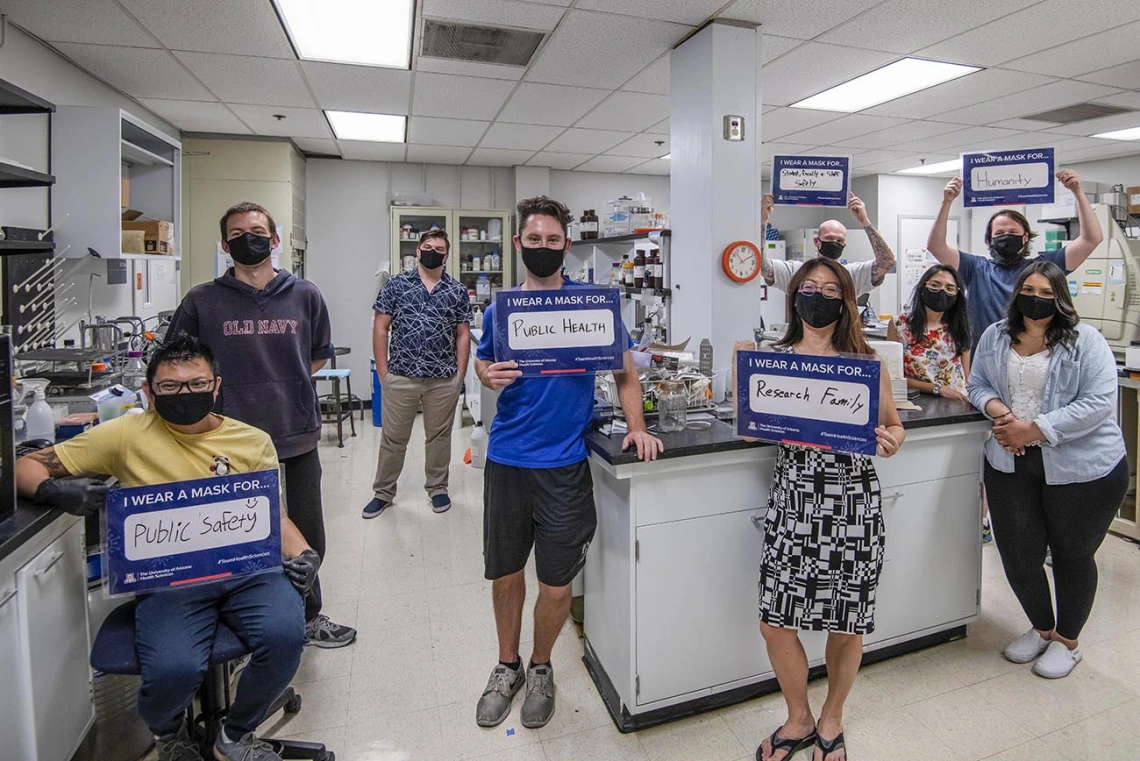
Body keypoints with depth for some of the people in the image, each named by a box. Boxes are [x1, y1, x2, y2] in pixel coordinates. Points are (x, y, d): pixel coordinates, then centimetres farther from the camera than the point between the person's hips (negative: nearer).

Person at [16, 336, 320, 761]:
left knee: (285, 634, -27)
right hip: (169, 578, -1)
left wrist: (303, 554, -4)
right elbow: (27, 466, 11)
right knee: (173, 670, -28)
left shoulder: (253, 442, 10)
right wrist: (57, 492, -13)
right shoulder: (128, 435, 5)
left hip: (246, 570, 2)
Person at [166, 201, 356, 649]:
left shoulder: (304, 295, 3)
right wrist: (218, 393, -2)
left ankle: (308, 617, 35)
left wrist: (285, 382, 6)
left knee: (308, 538, 14)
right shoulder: (203, 301, -1)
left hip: (298, 433, 2)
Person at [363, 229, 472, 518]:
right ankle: (383, 492, 25)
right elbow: (380, 329, 2)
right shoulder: (396, 285, 2)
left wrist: (460, 375, 0)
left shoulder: (458, 291, 5)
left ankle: (437, 488, 29)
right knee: (393, 437, 9)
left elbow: (463, 335, 6)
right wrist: (383, 372, -3)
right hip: (401, 377, 0)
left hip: (444, 379, 1)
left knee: (439, 435, 13)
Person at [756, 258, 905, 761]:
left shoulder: (865, 362, 1)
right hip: (792, 497, 1)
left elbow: (894, 425, 9)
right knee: (774, 622, 5)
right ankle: (799, 720, 35)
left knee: (847, 625, 11)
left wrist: (891, 441, -13)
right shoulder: (773, 358, 4)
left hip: (853, 501, -1)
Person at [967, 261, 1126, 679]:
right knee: (1018, 556, 7)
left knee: (1072, 554, 13)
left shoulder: (1085, 341, -7)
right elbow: (977, 384, 11)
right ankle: (1041, 627, 36)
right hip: (1011, 465, 3)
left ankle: (1067, 640, 35)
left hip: (1081, 469, -3)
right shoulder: (995, 337, 6)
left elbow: (1097, 402, -15)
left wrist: (1034, 430, -22)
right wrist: (996, 409, -12)